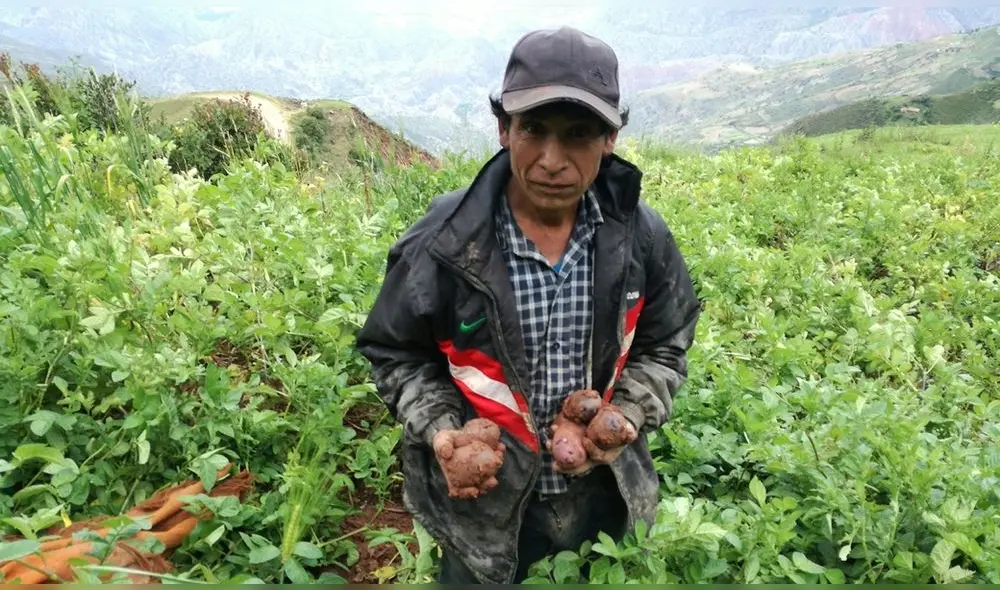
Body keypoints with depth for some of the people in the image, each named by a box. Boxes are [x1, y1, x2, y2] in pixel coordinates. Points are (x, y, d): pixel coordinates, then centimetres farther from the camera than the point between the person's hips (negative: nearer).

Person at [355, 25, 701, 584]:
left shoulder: (641, 235, -14)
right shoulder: (443, 243, -22)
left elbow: (665, 345, 2)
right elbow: (396, 352, -6)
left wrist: (628, 415, -15)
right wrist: (439, 430, -20)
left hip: (607, 494, 3)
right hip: (485, 501, -2)